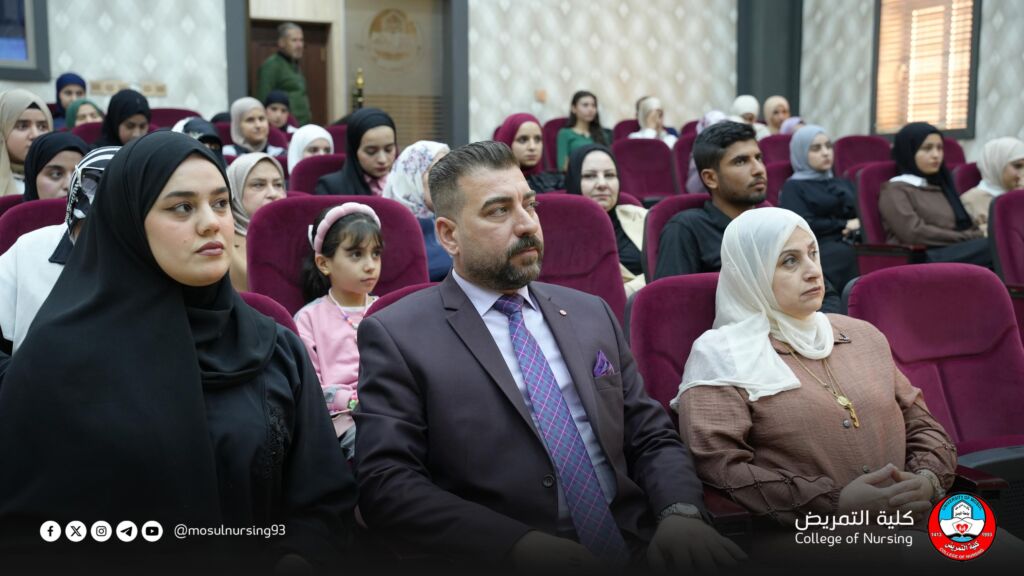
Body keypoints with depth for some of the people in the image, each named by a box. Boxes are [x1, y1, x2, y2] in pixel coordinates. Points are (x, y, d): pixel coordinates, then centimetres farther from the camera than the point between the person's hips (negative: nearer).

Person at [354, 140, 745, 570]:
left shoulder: (592, 314, 13)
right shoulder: (395, 336, -1)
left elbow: (653, 438, 14)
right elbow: (385, 483, -9)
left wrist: (680, 513, -7)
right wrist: (520, 543, -20)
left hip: (635, 551, 5)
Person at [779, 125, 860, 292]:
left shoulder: (843, 184, 29)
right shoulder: (793, 187, 9)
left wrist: (854, 228, -6)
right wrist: (844, 225, 1)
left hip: (854, 249, 5)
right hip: (821, 254, -5)